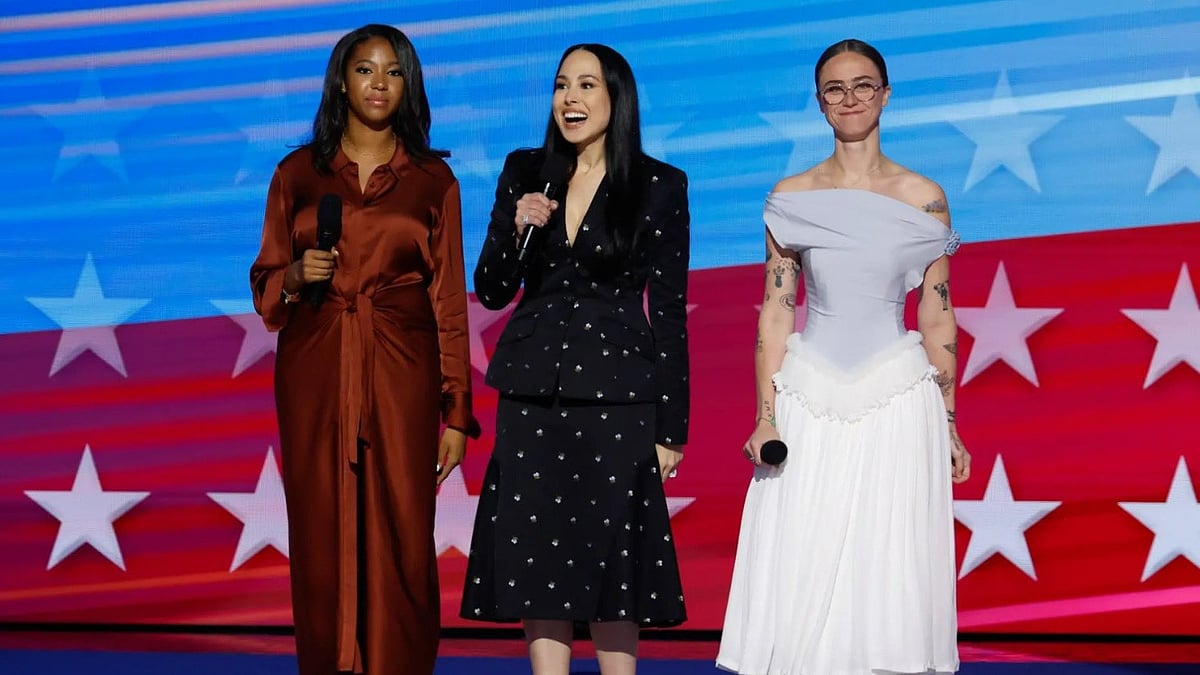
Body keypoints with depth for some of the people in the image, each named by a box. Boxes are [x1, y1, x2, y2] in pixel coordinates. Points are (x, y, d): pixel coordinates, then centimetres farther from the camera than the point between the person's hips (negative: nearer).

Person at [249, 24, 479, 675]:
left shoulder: (433, 180, 7)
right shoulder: (296, 174, 9)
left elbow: (449, 302, 5)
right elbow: (264, 283, 14)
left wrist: (456, 414, 0)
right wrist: (295, 277, -10)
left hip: (401, 375, -1)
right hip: (315, 375, 1)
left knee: (401, 540, -5)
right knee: (322, 540, 0)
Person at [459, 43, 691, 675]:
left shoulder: (660, 186, -1)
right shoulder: (524, 172, 8)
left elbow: (670, 312, -1)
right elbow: (491, 293, 10)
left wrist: (670, 429, -4)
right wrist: (517, 227, -10)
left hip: (616, 394, -3)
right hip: (532, 390, 3)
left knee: (611, 565, 0)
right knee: (536, 564, 3)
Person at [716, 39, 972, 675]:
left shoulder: (924, 198, 2)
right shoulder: (791, 198, 3)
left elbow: (937, 317, 5)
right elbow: (775, 312, 3)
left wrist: (950, 424, 6)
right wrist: (766, 418, -4)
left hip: (897, 397, 0)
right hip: (810, 398, 1)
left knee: (890, 570, 2)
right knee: (799, 577, 1)